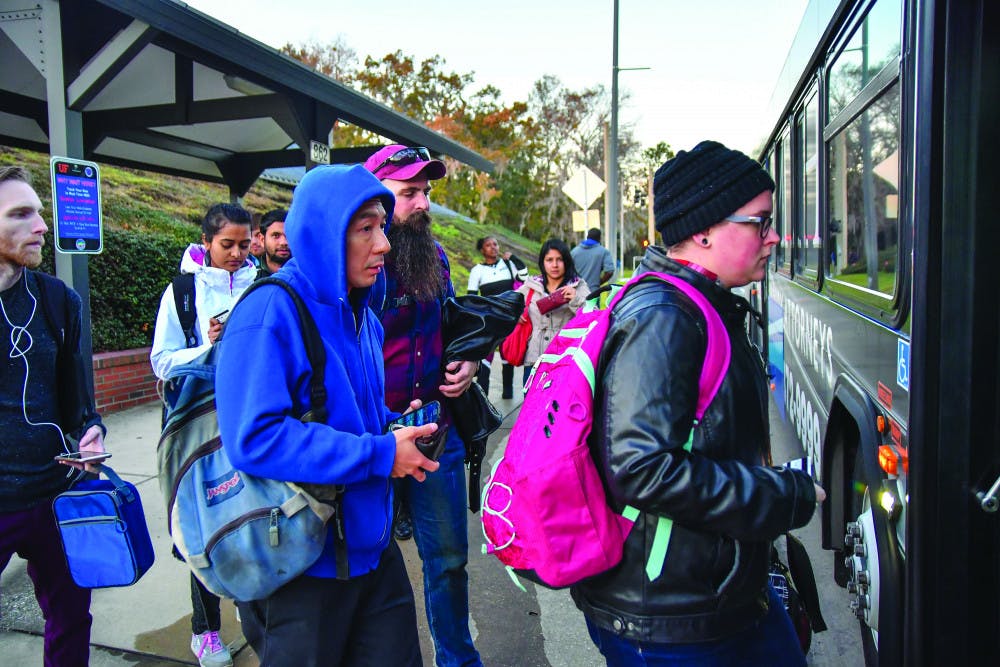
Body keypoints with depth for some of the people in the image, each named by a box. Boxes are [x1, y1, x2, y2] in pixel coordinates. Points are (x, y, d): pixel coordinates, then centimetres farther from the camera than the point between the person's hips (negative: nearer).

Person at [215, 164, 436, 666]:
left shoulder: (361, 317, 8)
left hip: (373, 548, 7)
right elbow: (254, 438, -28)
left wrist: (396, 432, -2)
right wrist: (379, 454, -23)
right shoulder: (271, 311, -19)